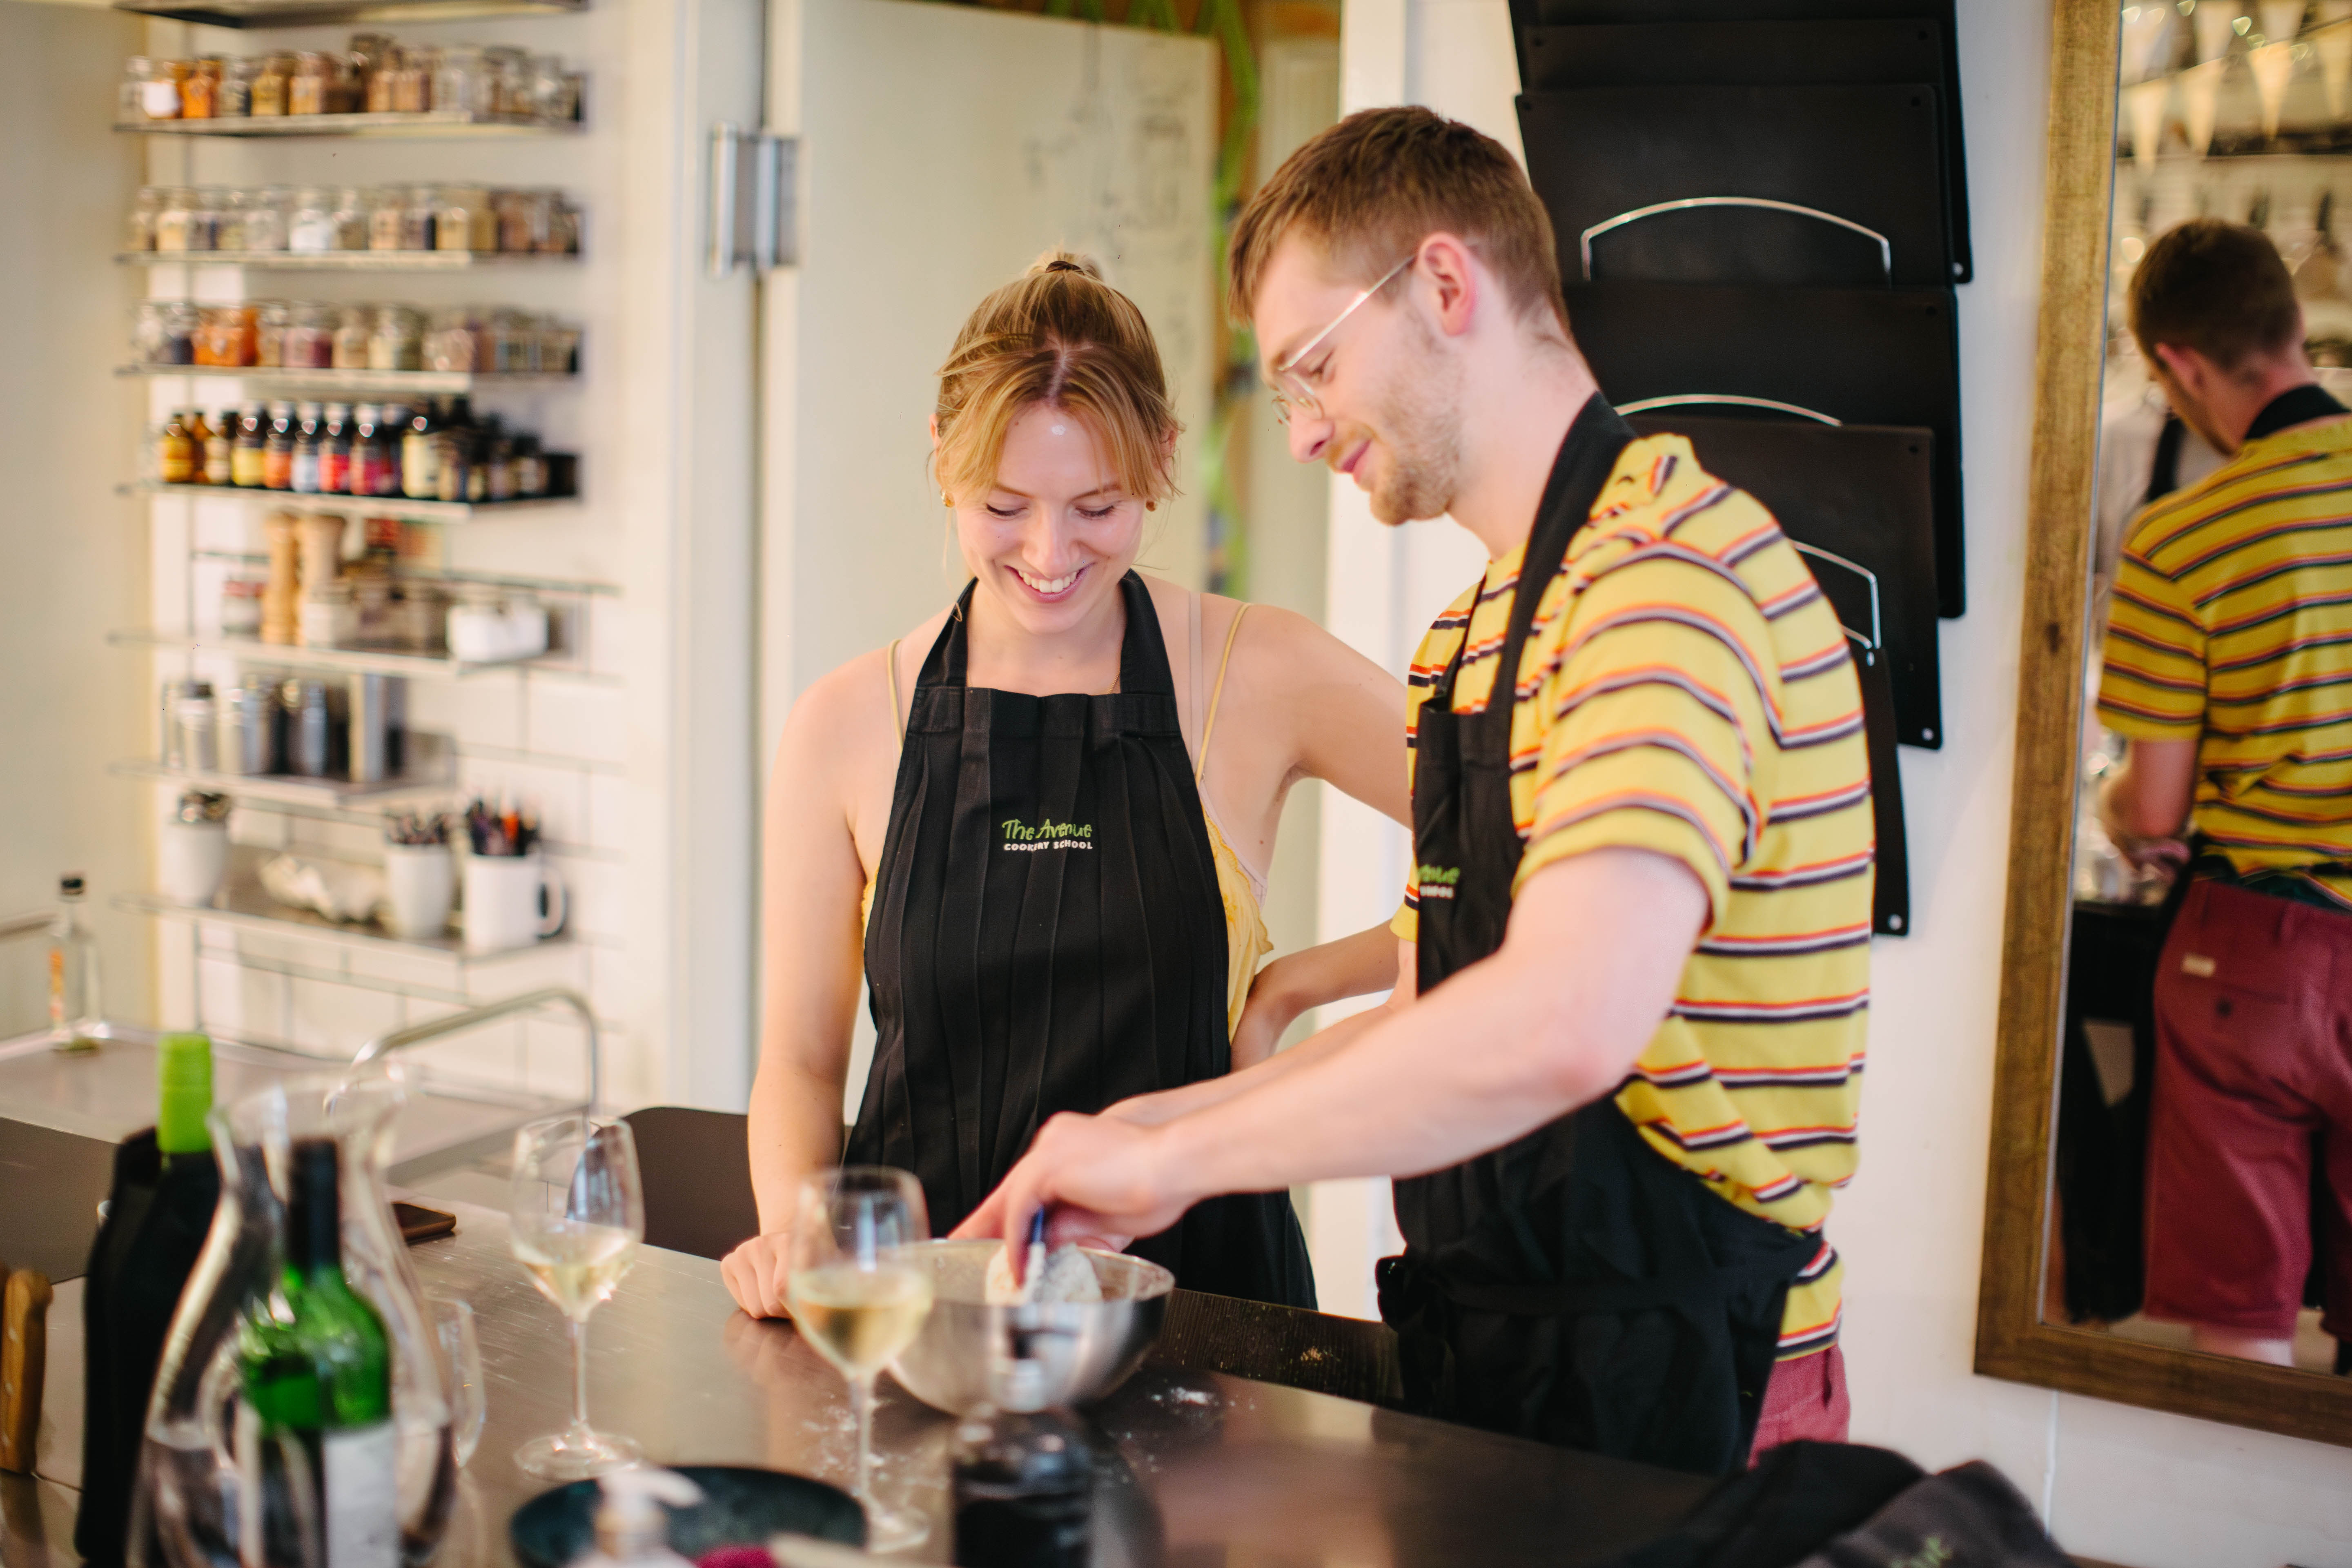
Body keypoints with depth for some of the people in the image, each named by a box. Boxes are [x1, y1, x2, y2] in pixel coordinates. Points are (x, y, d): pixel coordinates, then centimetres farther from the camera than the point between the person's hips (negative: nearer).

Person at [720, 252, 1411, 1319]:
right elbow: (801, 1062, 10)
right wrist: (793, 1229, -8)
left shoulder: (1259, 679, 0)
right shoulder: (844, 725, 4)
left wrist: (1291, 988, -1)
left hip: (1194, 1284, -2)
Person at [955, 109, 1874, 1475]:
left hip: (1661, 1402, -8)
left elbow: (1562, 1027, -31)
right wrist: (1137, 1141, 10)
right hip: (1494, 1362, 8)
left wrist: (1169, 1158, -21)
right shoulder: (1476, 634, 16)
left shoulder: (1670, 573, -18)